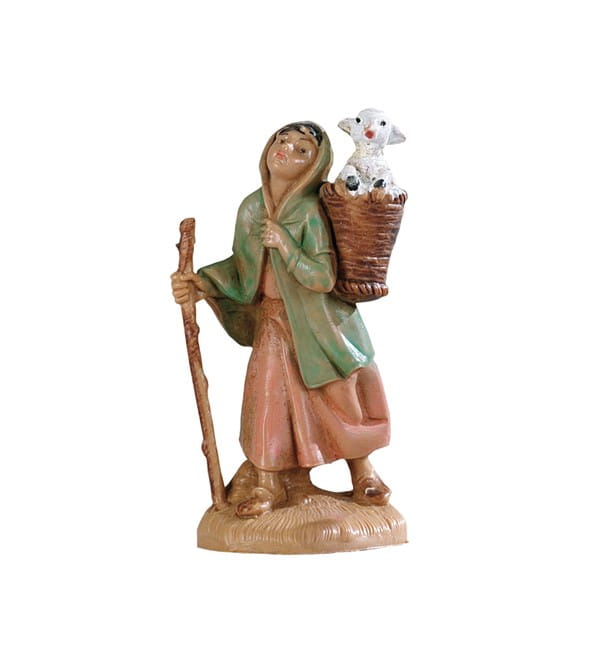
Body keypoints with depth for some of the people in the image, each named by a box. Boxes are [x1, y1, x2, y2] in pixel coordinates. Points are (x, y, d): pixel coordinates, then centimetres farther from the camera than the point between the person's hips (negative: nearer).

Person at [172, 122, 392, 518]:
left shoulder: (311, 212, -20)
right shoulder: (251, 208, -4)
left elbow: (324, 279, -25)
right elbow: (242, 268, 7)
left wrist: (284, 245, -28)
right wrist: (200, 284, -5)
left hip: (319, 322, -4)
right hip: (273, 321, 4)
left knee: (342, 397, 3)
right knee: (266, 396, -4)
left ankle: (363, 473, 24)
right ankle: (270, 486, 9)